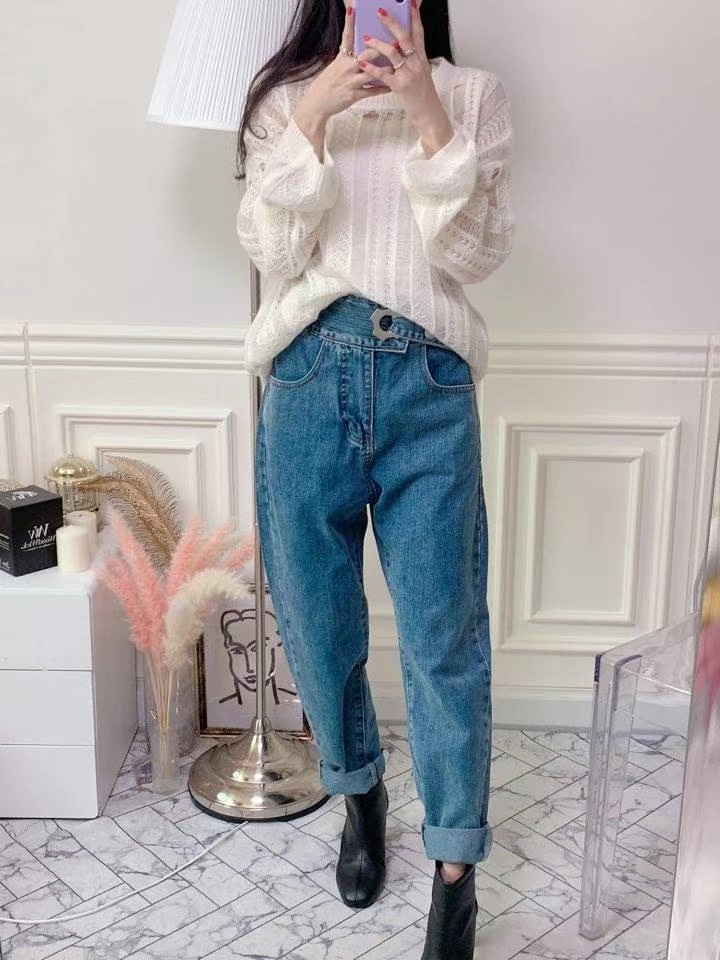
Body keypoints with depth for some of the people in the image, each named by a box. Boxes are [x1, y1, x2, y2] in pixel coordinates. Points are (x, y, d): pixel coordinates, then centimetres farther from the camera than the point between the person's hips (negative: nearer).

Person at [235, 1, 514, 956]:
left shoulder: (474, 94, 9)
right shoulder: (287, 93, 11)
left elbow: (476, 252, -3)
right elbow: (272, 251, -2)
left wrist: (428, 117, -11)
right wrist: (316, 115, -10)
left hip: (430, 383, -1)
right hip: (310, 378, 2)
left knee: (444, 627, -1)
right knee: (317, 619, 11)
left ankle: (455, 869, 14)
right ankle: (360, 791, 37)